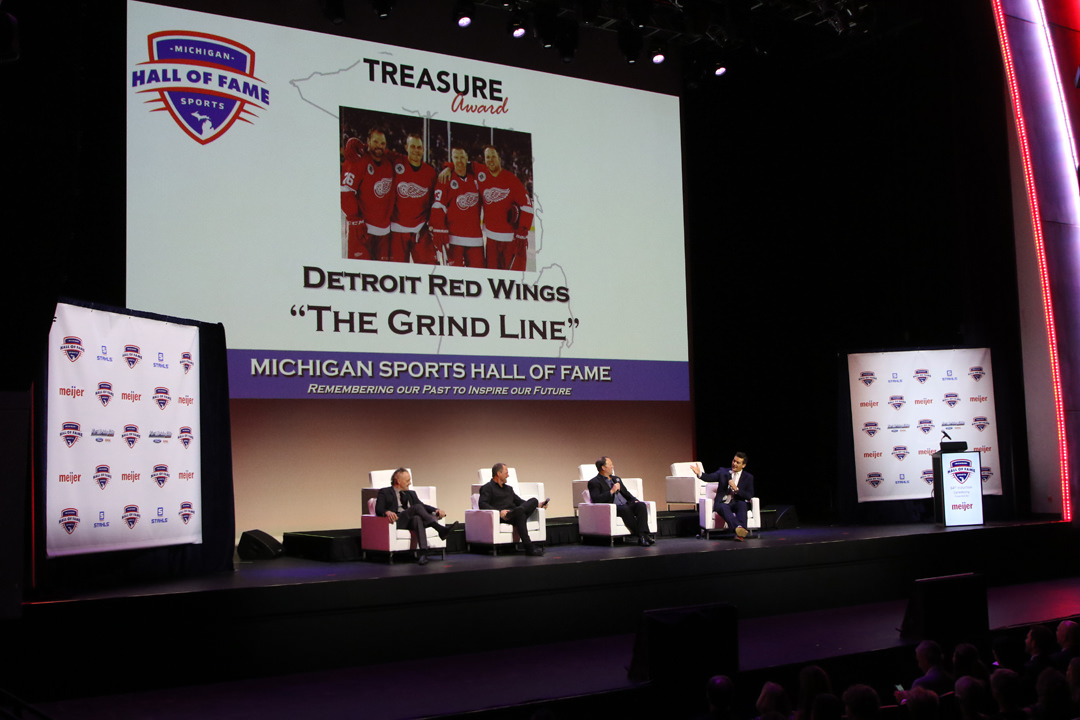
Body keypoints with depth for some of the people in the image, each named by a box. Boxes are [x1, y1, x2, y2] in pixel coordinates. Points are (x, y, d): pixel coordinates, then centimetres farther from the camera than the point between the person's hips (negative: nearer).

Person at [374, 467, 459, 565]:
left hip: (411, 521, 4)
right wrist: (387, 512, -25)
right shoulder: (384, 492, 14)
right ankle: (440, 530, -41)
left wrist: (436, 510, -1)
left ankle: (423, 552, -55)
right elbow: (378, 509, -1)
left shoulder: (411, 493, 31)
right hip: (397, 520, -4)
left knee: (417, 518, -36)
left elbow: (423, 506, 21)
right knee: (417, 507, -30)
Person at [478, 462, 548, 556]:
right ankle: (529, 548, -42)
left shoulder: (509, 489, 34)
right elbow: (482, 505, -6)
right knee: (520, 515, -39)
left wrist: (538, 504, 17)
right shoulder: (488, 487, 9)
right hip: (501, 517, -7)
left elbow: (519, 501, 32)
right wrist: (499, 512, -22)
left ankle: (517, 511, -46)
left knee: (533, 500, -17)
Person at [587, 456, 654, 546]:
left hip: (626, 505, 7)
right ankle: (641, 538, -36)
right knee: (625, 509, -37)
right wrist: (611, 491, -15)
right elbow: (595, 500, -12)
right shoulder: (594, 482, 3)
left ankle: (643, 534, -37)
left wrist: (635, 500, 7)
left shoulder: (616, 479, 26)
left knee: (641, 505, -23)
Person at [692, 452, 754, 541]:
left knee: (742, 504, -34)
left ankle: (740, 533, -52)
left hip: (737, 503, 0)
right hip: (723, 503, 0)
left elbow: (749, 496, 0)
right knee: (723, 507, -35)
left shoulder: (748, 477, 10)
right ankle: (738, 528, -60)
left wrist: (736, 489, -14)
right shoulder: (723, 472, 13)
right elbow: (709, 478, -3)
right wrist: (699, 474, -24)